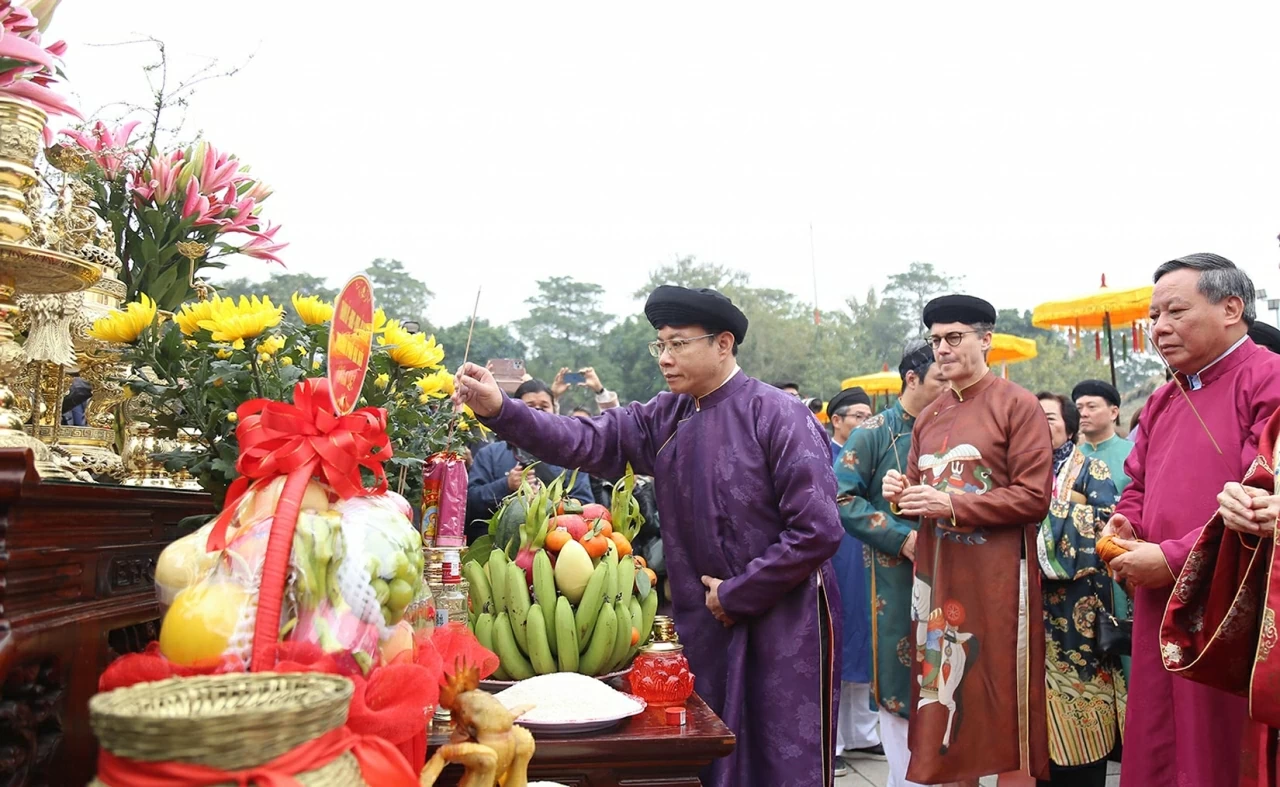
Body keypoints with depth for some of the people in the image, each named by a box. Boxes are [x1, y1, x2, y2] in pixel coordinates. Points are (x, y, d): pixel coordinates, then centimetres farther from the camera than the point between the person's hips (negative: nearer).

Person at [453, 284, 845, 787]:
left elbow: (818, 529, -18)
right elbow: (587, 441, -6)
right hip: (705, 624, 6)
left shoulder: (778, 416, -14)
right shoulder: (665, 419, 4)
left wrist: (737, 594, -12)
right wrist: (499, 411, -20)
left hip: (786, 623, -5)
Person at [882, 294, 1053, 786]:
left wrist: (951, 505, -18)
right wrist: (901, 492, -2)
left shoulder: (1018, 405, -5)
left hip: (997, 579, -6)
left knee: (1005, 706, 2)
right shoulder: (928, 418, 14)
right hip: (936, 576, 6)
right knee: (945, 696, 12)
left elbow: (1034, 497, -12)